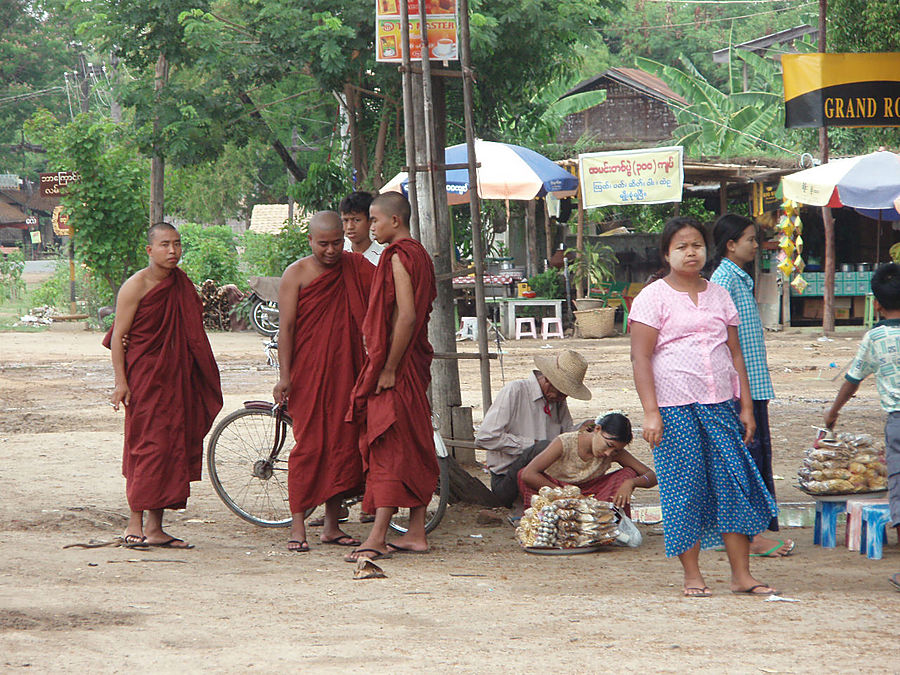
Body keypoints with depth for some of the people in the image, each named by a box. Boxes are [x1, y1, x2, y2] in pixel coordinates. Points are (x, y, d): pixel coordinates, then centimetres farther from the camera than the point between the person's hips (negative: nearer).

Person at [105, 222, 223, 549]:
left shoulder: (183, 285, 12)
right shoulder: (136, 286, -8)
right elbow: (118, 336, -9)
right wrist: (120, 382, -15)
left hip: (177, 380, 7)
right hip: (144, 378, -7)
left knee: (173, 447, 4)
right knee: (148, 446, -10)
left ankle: (155, 528, 8)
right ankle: (135, 523, -5)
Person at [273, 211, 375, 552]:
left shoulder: (355, 267, 8)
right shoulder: (296, 274, -1)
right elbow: (286, 326, -5)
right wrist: (284, 376, -11)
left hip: (345, 370, 4)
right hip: (307, 371, -4)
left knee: (342, 443, 5)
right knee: (309, 444, -8)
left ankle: (332, 525, 14)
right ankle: (297, 526, -5)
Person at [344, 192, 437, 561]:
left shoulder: (399, 257, -16)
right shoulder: (419, 254, 14)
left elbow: (406, 317, -23)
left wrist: (388, 369, -21)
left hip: (395, 368, -10)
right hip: (414, 365, 10)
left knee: (389, 448, -10)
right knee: (414, 450, 11)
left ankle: (377, 537, -11)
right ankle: (416, 533, 14)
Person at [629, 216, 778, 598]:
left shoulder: (719, 296, 14)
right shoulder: (653, 298, -1)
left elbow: (735, 353, 17)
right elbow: (640, 356, -6)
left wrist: (746, 406, 10)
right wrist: (650, 412, -14)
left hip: (719, 406, 4)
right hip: (674, 408, -4)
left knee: (734, 483, -1)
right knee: (685, 488, -3)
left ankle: (742, 574, 4)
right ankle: (692, 577, 6)